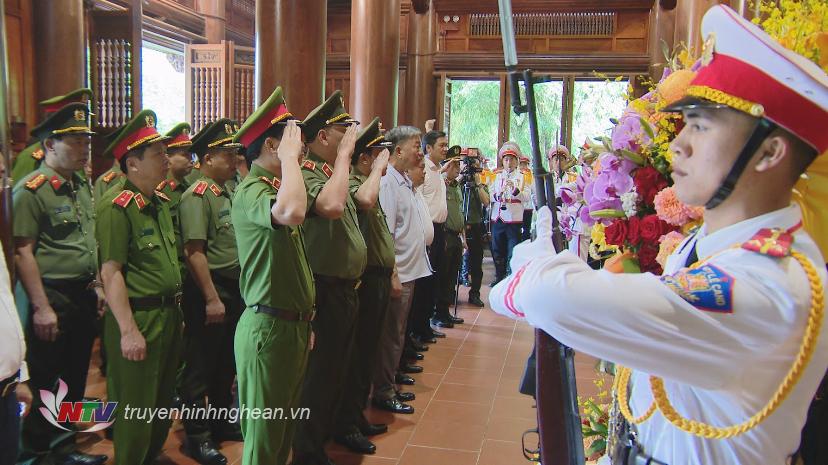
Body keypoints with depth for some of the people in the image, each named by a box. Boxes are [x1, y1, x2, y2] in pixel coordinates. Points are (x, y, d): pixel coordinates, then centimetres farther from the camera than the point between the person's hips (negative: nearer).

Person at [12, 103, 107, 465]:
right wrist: (41, 307, -18)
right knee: (45, 383, 5)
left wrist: (96, 284, 15)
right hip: (52, 298, -8)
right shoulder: (31, 190, -14)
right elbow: (22, 252, -16)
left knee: (75, 377, 16)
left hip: (83, 296, 8)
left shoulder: (82, 185, 10)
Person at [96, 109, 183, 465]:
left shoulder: (160, 202, 11)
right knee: (136, 409, 4)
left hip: (168, 314, 9)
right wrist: (128, 331, -21)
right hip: (138, 319, -8)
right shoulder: (117, 205, -16)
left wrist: (175, 311, 17)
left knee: (163, 403, 20)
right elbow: (111, 272, -19)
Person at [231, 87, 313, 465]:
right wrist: (289, 158, -25)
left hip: (295, 325, 9)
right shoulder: (250, 191, -15)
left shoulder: (278, 188, 15)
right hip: (268, 327, -9)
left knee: (285, 429, 20)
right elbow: (292, 212, -41)